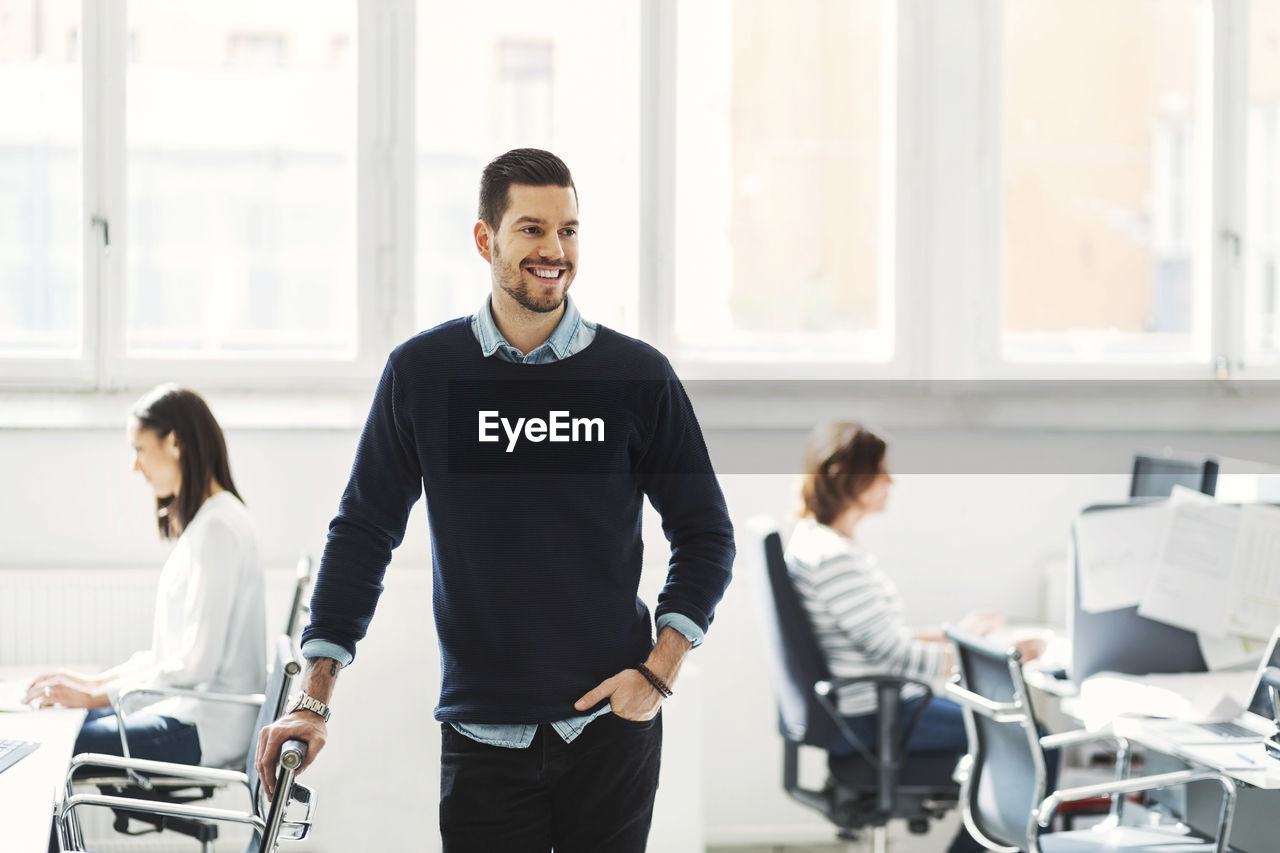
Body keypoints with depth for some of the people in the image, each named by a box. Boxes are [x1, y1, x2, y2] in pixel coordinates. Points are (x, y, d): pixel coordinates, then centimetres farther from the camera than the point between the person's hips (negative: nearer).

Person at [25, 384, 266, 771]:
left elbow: (196, 664, -20)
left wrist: (95, 695, -14)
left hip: (205, 731, -10)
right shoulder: (204, 520, 16)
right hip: (189, 710, 10)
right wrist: (94, 681, 10)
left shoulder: (218, 527, -15)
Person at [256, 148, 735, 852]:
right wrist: (314, 695, 0)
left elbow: (705, 534, 8)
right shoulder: (421, 372, 2)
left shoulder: (637, 375, 2)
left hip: (609, 723, 0)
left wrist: (658, 672, -3)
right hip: (481, 734, 0)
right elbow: (363, 531, 6)